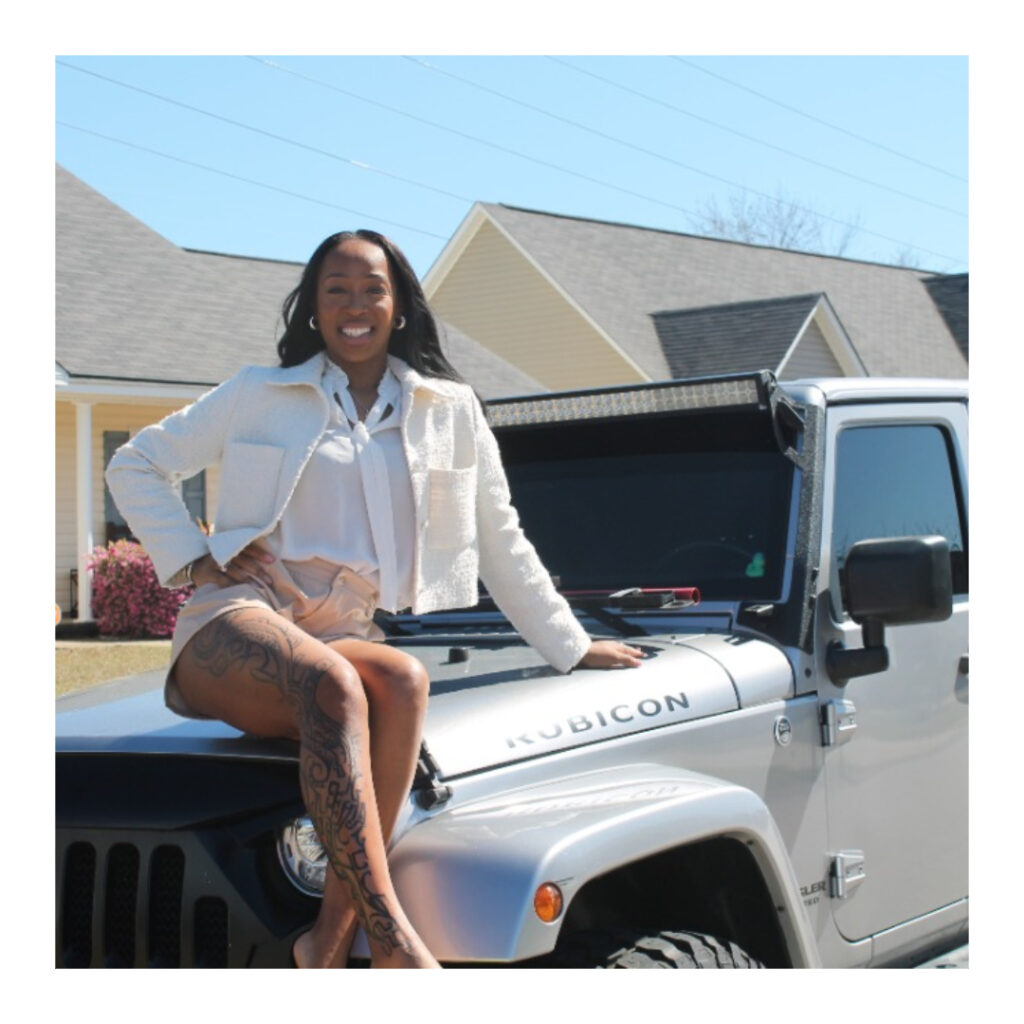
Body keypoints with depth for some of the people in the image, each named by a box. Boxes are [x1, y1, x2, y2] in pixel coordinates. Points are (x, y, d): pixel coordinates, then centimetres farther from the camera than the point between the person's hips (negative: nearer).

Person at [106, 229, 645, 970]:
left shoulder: (450, 411, 17)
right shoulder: (261, 393, 13)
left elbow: (501, 542, 21)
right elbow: (137, 467, 18)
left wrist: (570, 648, 20)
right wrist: (192, 559, 4)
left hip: (344, 633, 2)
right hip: (238, 623, -2)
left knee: (403, 680, -35)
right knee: (332, 685, -37)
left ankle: (332, 940, -35)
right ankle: (390, 937, -45)